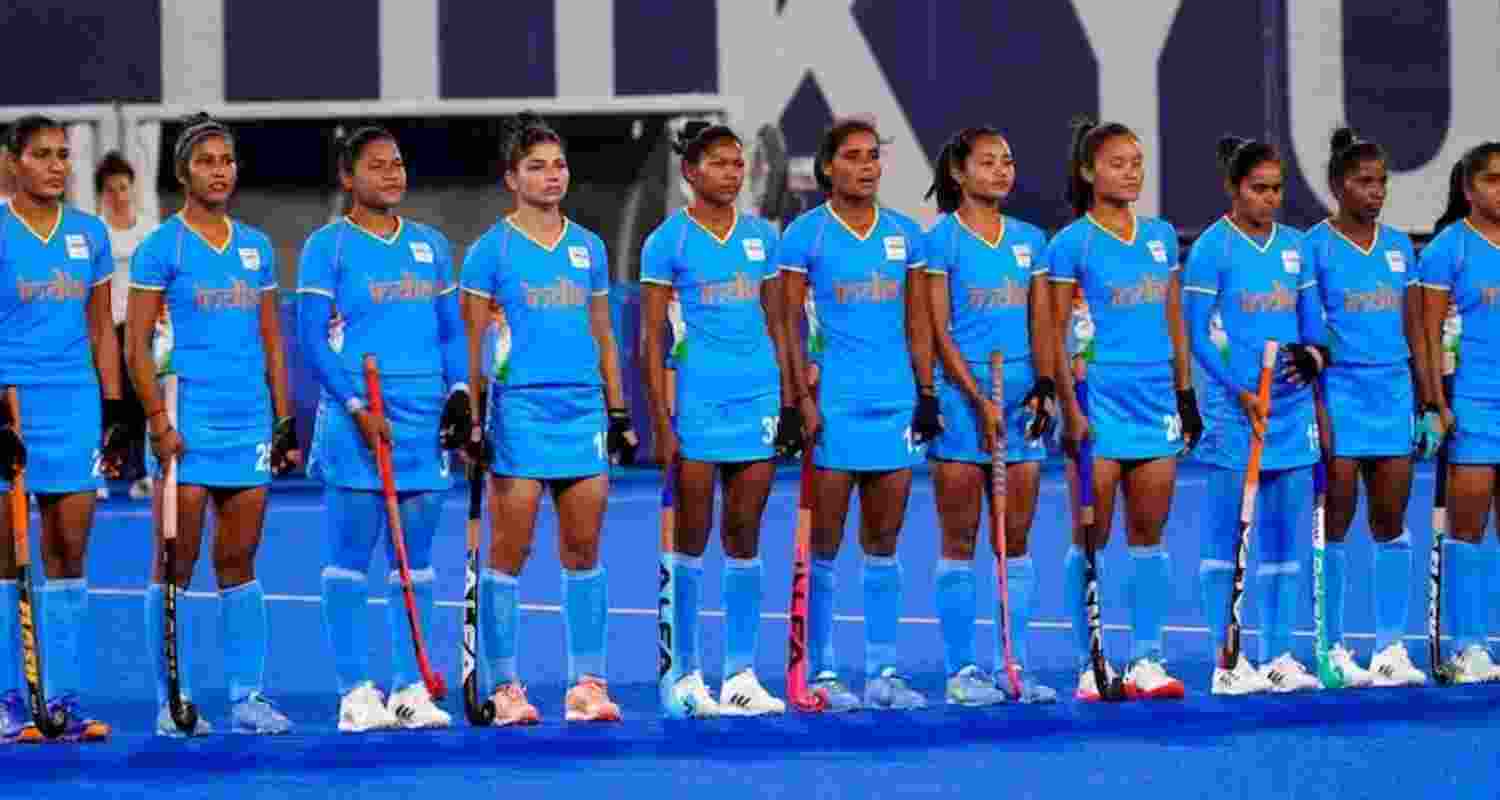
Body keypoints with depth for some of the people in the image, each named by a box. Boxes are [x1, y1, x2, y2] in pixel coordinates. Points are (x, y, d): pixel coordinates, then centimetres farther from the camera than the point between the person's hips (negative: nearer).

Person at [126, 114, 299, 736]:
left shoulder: (257, 247, 13)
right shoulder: (162, 247, -2)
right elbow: (136, 345, -4)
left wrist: (285, 420, 11)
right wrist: (159, 421, -12)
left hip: (251, 422, 5)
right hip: (189, 422, -5)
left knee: (239, 564, 7)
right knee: (175, 564, -1)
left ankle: (248, 697, 10)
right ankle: (171, 702, 3)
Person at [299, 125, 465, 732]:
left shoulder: (430, 246, 14)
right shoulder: (327, 246, -1)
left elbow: (452, 331, 18)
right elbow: (312, 340, -6)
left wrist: (458, 393, 4)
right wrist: (358, 408, -14)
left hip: (425, 422, 5)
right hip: (355, 424, -5)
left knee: (415, 560, 6)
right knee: (349, 558, -3)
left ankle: (410, 688, 10)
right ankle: (354, 692, 1)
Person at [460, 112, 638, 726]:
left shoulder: (588, 248, 12)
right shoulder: (491, 250, 0)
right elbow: (472, 344, -1)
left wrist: (619, 414, 14)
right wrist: (472, 421, -6)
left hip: (584, 412, 4)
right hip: (519, 410, -4)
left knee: (583, 553, 4)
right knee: (509, 554, -3)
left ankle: (587, 684, 8)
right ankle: (504, 688, 2)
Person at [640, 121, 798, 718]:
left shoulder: (761, 236, 11)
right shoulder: (668, 241, -2)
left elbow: (776, 325, 15)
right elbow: (651, 339, -3)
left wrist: (789, 402, 9)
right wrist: (660, 422, -9)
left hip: (757, 399, 4)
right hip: (696, 401, -4)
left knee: (744, 537, 6)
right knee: (691, 538, -1)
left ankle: (741, 674, 11)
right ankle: (684, 675, 6)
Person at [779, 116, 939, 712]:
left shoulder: (904, 234, 10)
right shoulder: (805, 234, -2)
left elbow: (917, 322, 14)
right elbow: (789, 324, -3)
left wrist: (926, 391, 8)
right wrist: (801, 397, -10)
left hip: (896, 400, 4)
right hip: (833, 403, -4)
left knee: (884, 543, 7)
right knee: (824, 542, -1)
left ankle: (883, 671, 12)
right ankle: (820, 672, 4)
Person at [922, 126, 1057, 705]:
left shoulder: (1030, 240, 12)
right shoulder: (941, 239, -3)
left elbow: (1041, 326, 10)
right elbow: (939, 331, -7)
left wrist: (1044, 387, -6)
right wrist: (981, 400, -13)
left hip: (1022, 397, 5)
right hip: (960, 395, -5)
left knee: (1015, 540, 6)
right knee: (959, 540, -1)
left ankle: (1013, 665, 10)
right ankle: (961, 671, 3)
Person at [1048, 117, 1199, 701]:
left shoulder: (1161, 235, 11)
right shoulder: (1072, 242, -4)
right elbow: (1054, 335, -5)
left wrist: (1186, 395, 14)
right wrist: (1069, 407, -12)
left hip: (1158, 403, 5)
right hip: (1101, 403, -5)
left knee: (1149, 536, 7)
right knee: (1091, 538, 0)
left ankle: (1146, 660, 12)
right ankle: (1090, 667, 5)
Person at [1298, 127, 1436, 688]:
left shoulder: (1398, 245, 11)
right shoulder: (1315, 246, -4)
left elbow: (1414, 330, 14)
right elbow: (1304, 333, -6)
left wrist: (1429, 404, 10)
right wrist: (1315, 409, -12)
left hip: (1394, 394, 5)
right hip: (1340, 396, -5)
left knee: (1391, 523, 5)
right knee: (1336, 521, 0)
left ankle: (1391, 650, 10)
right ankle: (1333, 651, 6)